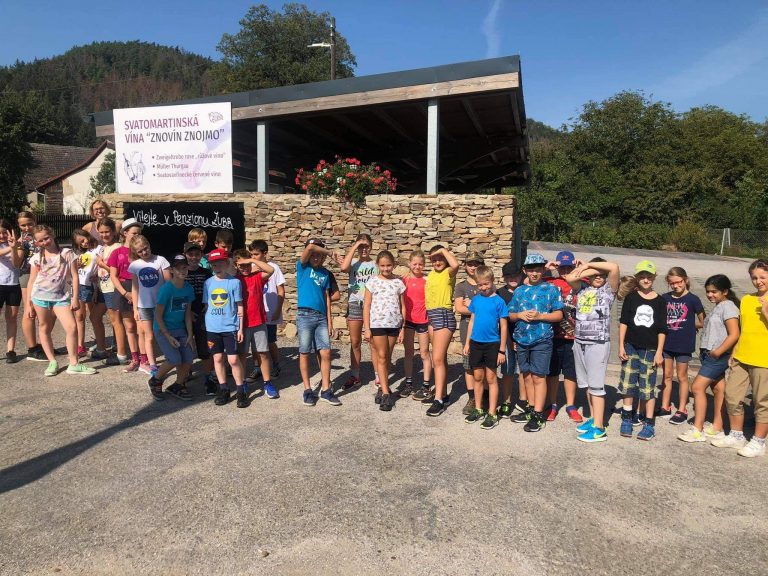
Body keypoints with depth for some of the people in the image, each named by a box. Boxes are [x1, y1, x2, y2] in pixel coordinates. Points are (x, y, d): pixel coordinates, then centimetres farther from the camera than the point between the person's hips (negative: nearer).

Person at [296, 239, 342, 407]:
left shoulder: (325, 273, 11)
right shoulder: (302, 266, 0)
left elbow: (327, 297, 12)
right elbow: (310, 247, -18)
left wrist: (329, 321, 7)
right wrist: (330, 252, -5)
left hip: (321, 317, 4)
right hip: (305, 316, -4)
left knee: (326, 353, 0)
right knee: (305, 353, 2)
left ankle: (326, 390, 10)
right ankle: (308, 390, 13)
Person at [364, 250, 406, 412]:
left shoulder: (398, 282, 5)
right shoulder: (373, 281, -1)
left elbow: (402, 307, 8)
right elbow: (366, 306, -1)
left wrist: (403, 328, 4)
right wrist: (366, 328, -6)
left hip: (394, 324, 2)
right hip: (377, 323, -2)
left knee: (387, 357, 10)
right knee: (381, 356, -1)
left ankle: (383, 386, 22)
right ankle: (386, 393, 0)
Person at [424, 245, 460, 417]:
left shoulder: (448, 273, -7)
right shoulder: (431, 274, 16)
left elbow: (455, 264, -31)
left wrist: (444, 250, -16)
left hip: (444, 316, -8)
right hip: (432, 316, 8)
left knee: (438, 359, -13)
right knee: (441, 358, 15)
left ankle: (439, 400, -11)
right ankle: (443, 393, 24)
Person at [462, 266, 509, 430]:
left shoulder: (498, 301, -9)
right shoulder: (476, 299, 4)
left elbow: (503, 327, -7)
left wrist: (502, 350, -7)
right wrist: (467, 343, 9)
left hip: (492, 344, -4)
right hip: (476, 343, 4)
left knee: (491, 378, 3)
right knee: (478, 377, 13)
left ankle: (492, 414, 11)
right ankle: (478, 410, 26)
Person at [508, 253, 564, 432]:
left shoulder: (551, 289, -1)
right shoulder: (519, 291, 11)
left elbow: (558, 315, -3)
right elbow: (511, 315, 14)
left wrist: (539, 316, -17)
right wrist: (520, 315, -7)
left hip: (542, 340, -5)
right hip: (522, 340, 5)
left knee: (538, 377, -4)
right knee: (527, 376, 13)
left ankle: (538, 415, 2)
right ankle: (531, 409, 25)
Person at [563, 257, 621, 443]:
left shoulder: (608, 289, -1)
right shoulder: (582, 288, 10)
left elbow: (614, 268, -16)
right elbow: (569, 278, -9)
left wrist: (589, 264, -9)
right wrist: (583, 268, -2)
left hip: (598, 343, -5)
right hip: (579, 342, 5)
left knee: (595, 385, -5)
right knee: (586, 384, 13)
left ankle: (599, 429, -1)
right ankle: (593, 418, 26)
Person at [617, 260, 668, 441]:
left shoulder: (660, 301, 1)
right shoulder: (631, 297, 1)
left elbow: (662, 330, 3)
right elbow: (623, 322, 2)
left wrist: (659, 352, -2)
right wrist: (621, 346, -3)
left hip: (650, 350, -1)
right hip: (631, 347, 1)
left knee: (648, 387, 1)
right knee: (628, 384, 5)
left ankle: (649, 425, 11)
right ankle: (626, 420, 19)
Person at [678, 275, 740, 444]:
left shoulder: (728, 306, -12)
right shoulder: (718, 307, 15)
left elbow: (734, 334, -20)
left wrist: (718, 351, -21)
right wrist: (704, 351, 11)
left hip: (718, 356, -9)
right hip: (711, 355, 9)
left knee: (697, 387, -10)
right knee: (718, 389, 12)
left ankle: (697, 430, -6)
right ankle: (716, 428, 18)